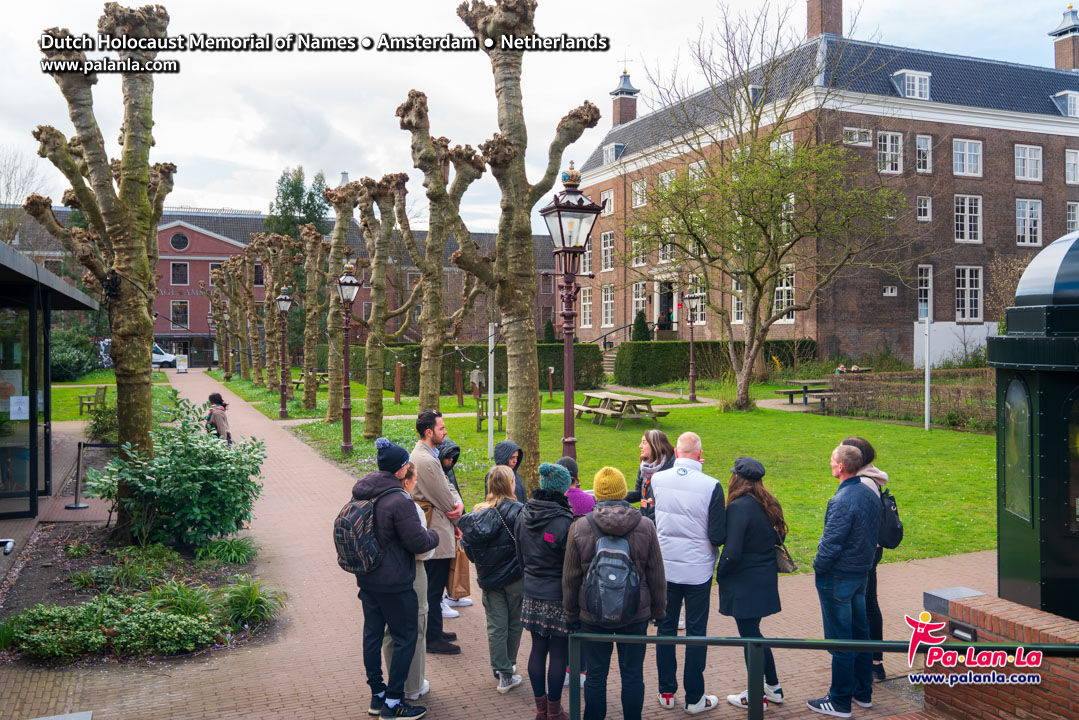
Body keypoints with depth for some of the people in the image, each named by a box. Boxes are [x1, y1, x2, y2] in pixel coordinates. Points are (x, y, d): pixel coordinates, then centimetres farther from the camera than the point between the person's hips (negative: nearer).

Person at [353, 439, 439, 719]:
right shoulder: (399, 500, -23)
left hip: (367, 579, 8)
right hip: (394, 583, -8)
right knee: (405, 637, 4)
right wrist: (434, 535, 1)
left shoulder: (361, 493, 3)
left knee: (373, 634, 15)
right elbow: (418, 542, -19)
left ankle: (377, 695, 27)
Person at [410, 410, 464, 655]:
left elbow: (447, 486, 12)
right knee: (434, 587, 0)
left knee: (433, 586, 20)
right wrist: (458, 516, 2)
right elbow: (444, 499, -17)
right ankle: (433, 639, 9)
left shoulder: (423, 454, 12)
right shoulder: (426, 460, -23)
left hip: (432, 532, 11)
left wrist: (459, 503, -6)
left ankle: (433, 632, 31)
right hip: (436, 534, -11)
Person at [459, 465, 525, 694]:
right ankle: (508, 666, 27)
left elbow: (468, 545, 2)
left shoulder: (478, 512, -3)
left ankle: (503, 673, 11)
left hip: (489, 579, 3)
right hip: (515, 578, -3)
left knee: (496, 627, 9)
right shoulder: (518, 511, -16)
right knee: (514, 624, 15)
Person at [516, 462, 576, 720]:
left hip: (532, 594, 7)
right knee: (558, 653, 6)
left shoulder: (524, 515, 3)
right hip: (559, 597, -6)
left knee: (538, 649, 14)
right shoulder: (564, 522, -19)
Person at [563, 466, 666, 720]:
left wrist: (571, 613, 9)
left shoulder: (579, 527, -9)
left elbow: (570, 578, -2)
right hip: (636, 614, 0)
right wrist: (658, 610, 12)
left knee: (596, 675, 11)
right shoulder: (645, 527, -7)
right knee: (632, 674, 11)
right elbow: (656, 576, 0)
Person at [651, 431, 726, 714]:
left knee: (666, 628, 16)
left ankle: (666, 692, 25)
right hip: (698, 569, -3)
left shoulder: (657, 480, -7)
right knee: (696, 633, 9)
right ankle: (694, 699, 17)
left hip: (665, 567, 3)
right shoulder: (711, 486, -17)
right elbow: (718, 536, -14)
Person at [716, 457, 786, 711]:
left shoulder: (739, 507, -21)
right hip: (766, 578, 8)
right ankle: (773, 687, 31)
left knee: (749, 636, 4)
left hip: (745, 584, -8)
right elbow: (778, 537, 16)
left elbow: (732, 553, -24)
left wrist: (720, 574, -8)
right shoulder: (769, 504, 4)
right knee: (752, 634, 21)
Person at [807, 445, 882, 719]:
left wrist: (818, 568, -7)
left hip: (838, 577, -9)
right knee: (860, 632, 18)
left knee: (840, 640, 0)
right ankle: (863, 692, 29)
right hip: (862, 573, 9)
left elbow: (831, 542, -22)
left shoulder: (842, 501, -24)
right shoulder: (871, 495, 4)